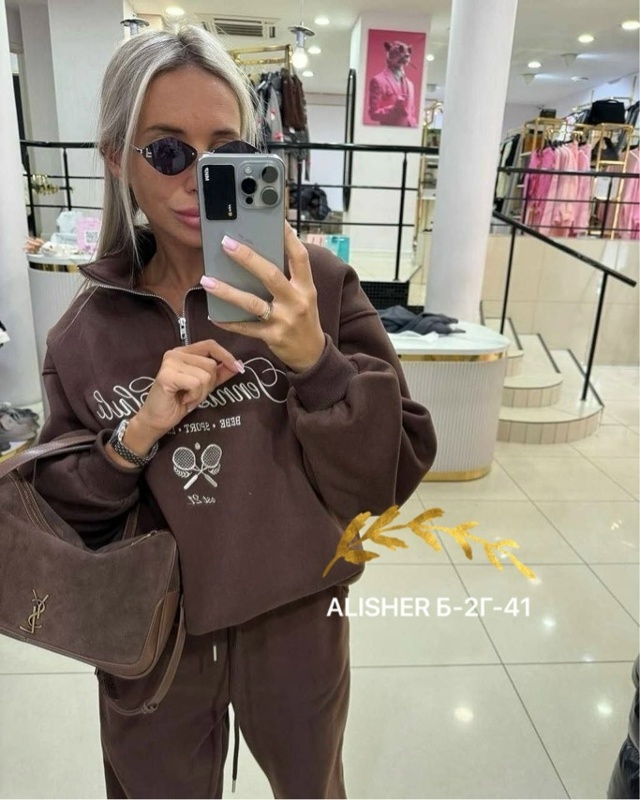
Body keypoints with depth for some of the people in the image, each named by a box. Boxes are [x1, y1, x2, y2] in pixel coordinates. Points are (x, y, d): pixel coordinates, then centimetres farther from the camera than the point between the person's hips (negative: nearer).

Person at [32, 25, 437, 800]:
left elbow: (394, 476, -16)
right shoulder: (84, 333, -7)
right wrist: (136, 436, -21)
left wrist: (314, 359, -32)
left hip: (295, 629, -1)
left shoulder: (316, 283, -15)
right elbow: (60, 516, -2)